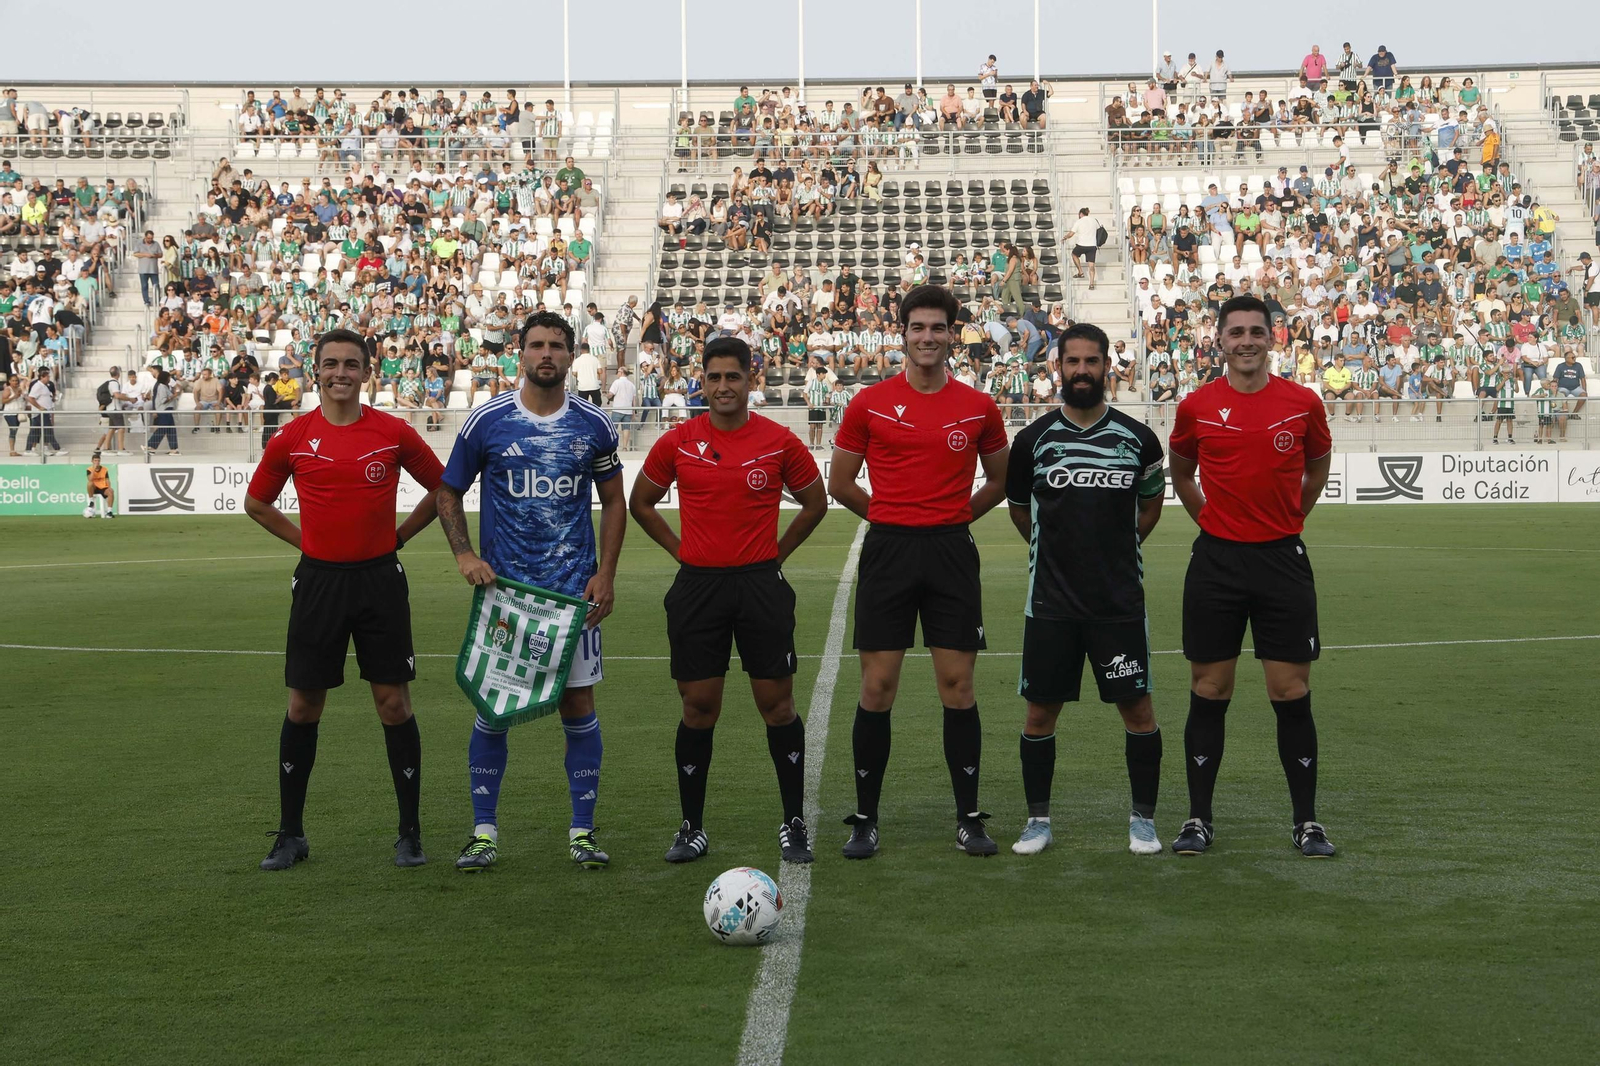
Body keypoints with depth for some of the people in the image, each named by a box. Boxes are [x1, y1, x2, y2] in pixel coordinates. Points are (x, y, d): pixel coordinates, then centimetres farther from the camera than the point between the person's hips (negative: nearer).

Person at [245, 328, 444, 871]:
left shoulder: (394, 433, -2)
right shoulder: (292, 438, 0)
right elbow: (256, 502, 14)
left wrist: (395, 536, 4)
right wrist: (306, 540, 5)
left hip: (380, 578, -1)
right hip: (318, 580, 1)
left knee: (394, 704, 0)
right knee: (303, 706, 5)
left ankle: (410, 832, 11)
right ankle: (290, 833, 16)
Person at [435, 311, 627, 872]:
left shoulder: (594, 425, 3)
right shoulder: (486, 421, -1)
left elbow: (613, 501, 11)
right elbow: (448, 493, 8)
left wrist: (605, 573, 1)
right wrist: (465, 555, -7)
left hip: (575, 590, 1)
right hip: (502, 587, -1)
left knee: (578, 704, 2)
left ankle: (582, 830, 12)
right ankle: (484, 831, 13)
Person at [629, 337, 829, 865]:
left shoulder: (780, 442, -2)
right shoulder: (678, 442, 1)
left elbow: (815, 502, 12)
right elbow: (641, 503, 14)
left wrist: (775, 553, 6)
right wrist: (681, 550, 7)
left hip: (761, 585, -1)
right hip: (697, 585, 1)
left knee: (777, 705, 0)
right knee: (698, 710, 3)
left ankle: (794, 824, 11)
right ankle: (692, 828, 14)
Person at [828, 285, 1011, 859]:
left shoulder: (979, 407, 4)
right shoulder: (870, 403, 2)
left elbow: (999, 480, 18)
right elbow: (840, 482, 10)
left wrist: (955, 516, 10)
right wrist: (894, 516, 10)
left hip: (952, 553, 1)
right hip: (886, 553, -1)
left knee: (958, 686, 2)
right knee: (877, 687, 0)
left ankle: (969, 818, 11)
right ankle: (865, 819, 10)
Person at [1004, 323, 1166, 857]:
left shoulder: (1138, 438, 2)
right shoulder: (1034, 438, 1)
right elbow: (1018, 508, 15)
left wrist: (1116, 547, 12)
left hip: (1121, 599, 0)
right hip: (1050, 600, 0)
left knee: (1138, 710, 1)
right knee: (1041, 712, 5)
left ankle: (1143, 819, 16)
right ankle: (1038, 818, 19)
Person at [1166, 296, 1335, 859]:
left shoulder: (1303, 403, 0)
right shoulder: (1196, 407, 0)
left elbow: (1318, 465, 17)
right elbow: (1180, 473, 17)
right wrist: (1211, 519, 11)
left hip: (1283, 560, 0)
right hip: (1216, 560, 0)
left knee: (1292, 694, 0)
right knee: (1208, 693, 4)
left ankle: (1307, 821, 10)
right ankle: (1198, 818, 12)